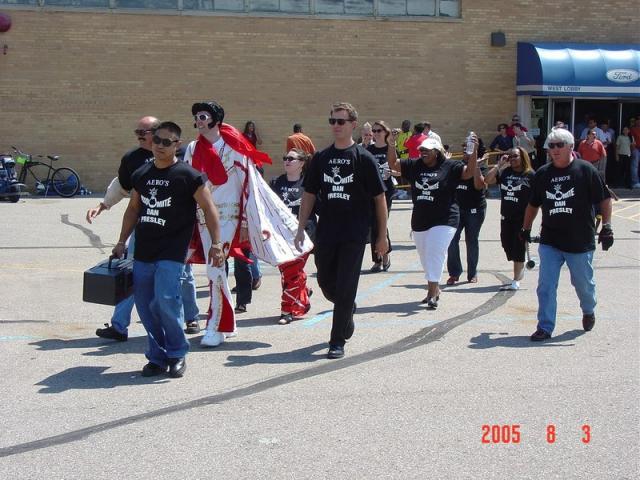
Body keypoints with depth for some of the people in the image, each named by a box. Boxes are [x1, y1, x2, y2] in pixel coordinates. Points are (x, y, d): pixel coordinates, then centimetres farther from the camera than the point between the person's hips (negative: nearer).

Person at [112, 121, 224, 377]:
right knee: (145, 306, 6)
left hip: (171, 253, -6)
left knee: (165, 300, -19)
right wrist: (122, 242, 17)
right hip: (143, 252, 6)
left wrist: (216, 244, -10)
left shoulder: (188, 175, -6)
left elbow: (208, 208, -5)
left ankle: (177, 353, 0)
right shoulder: (141, 174, 11)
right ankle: (157, 357, 20)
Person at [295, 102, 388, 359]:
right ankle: (348, 310, 42)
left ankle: (338, 341, 3)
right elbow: (309, 194, 13)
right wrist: (301, 229, 7)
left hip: (354, 234, -4)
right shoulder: (321, 158, 8)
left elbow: (379, 198, -1)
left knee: (345, 288, -5)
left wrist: (382, 236, -2)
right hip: (326, 232, 4)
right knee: (326, 283, 12)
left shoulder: (363, 158, -3)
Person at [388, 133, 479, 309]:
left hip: (444, 221, -5)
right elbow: (393, 163, 9)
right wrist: (391, 143, -4)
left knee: (435, 255, -14)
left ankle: (432, 294, -13)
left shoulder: (450, 166, -4)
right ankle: (434, 289, 30)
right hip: (419, 221, 5)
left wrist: (474, 151, -27)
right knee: (425, 257, 14)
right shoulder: (414, 166, 7)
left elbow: (469, 172, -14)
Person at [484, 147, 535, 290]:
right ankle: (520, 269, 34)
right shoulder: (505, 172, 7)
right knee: (507, 245, 10)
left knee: (518, 247, -3)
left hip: (522, 218, -5)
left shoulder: (530, 175, -5)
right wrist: (499, 165, -3)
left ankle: (516, 281, 2)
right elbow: (487, 180, 0)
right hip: (506, 217, 5)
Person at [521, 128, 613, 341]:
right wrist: (526, 228, 20)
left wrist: (606, 225, -9)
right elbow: (533, 204, 18)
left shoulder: (586, 170, -6)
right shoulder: (542, 173, 5)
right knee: (546, 286, -4)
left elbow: (604, 199, -2)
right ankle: (545, 327, 4)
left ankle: (588, 311, 44)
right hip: (550, 241, 2)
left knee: (583, 283, 14)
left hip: (580, 242, -2)